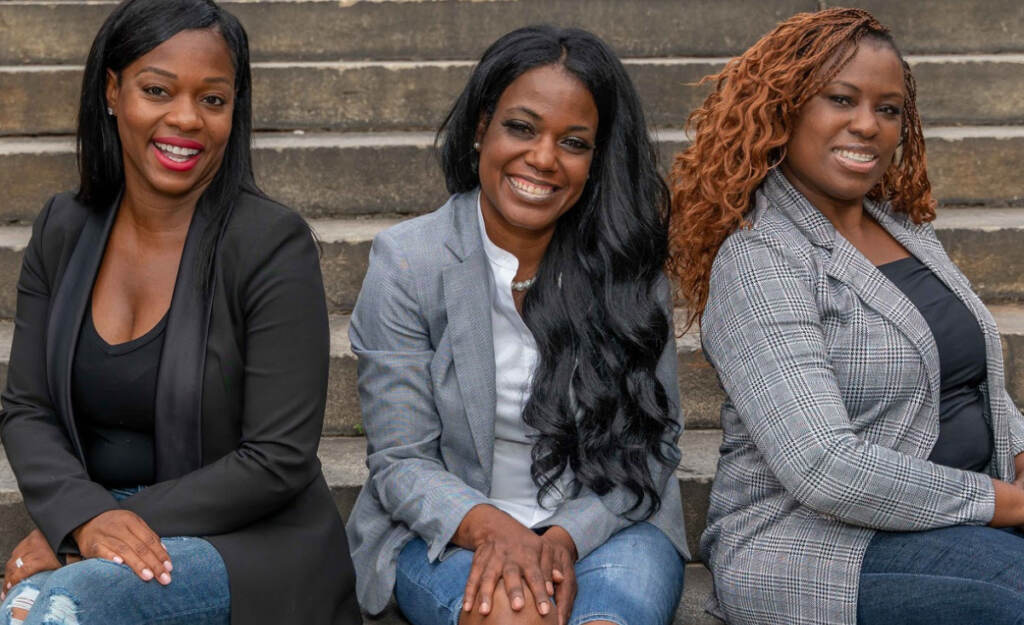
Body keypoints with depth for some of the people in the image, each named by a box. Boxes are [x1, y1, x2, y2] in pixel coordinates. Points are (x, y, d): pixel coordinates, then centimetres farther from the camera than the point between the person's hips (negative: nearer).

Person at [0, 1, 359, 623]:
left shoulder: (274, 244, -12)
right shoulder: (62, 231, 4)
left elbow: (278, 461, -14)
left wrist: (124, 520, -17)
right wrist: (85, 516, -17)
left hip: (246, 543, -4)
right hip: (85, 541, 4)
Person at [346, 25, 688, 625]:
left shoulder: (630, 267, -1)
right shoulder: (405, 261, -6)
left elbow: (653, 445, 0)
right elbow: (401, 462, -6)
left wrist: (564, 537, -17)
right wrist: (492, 529, -25)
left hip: (604, 525, 1)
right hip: (449, 533, 0)